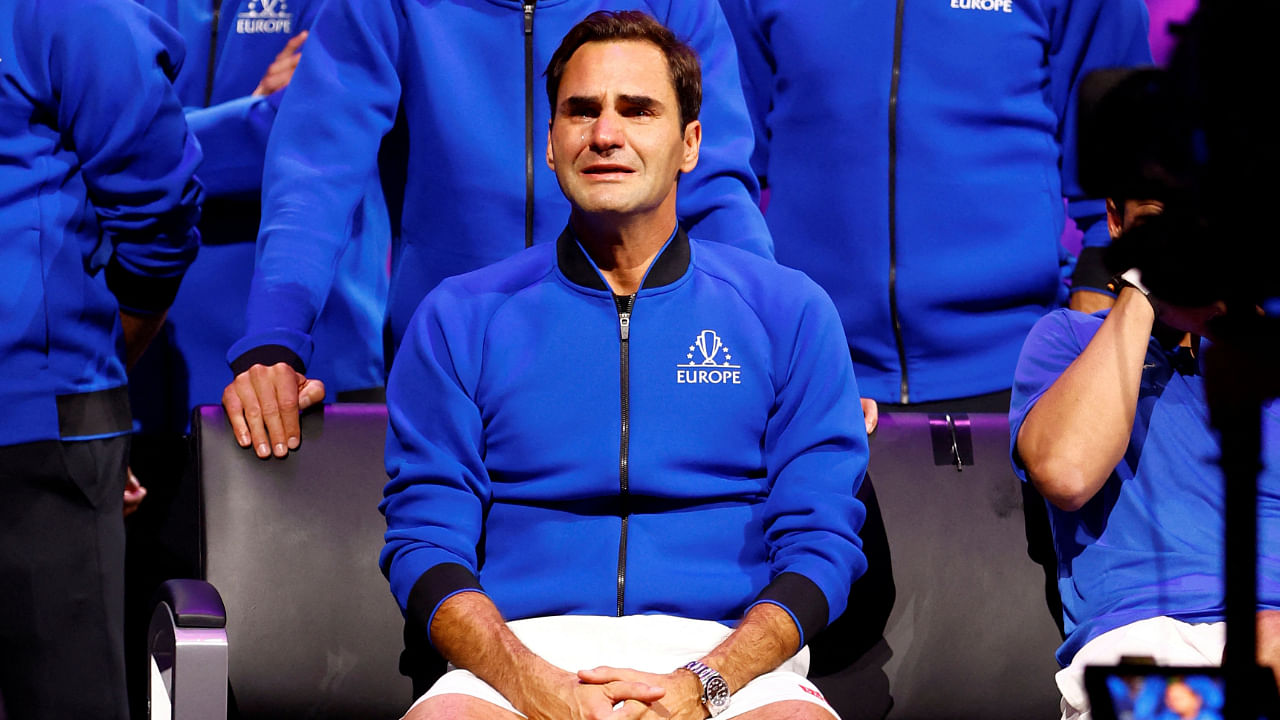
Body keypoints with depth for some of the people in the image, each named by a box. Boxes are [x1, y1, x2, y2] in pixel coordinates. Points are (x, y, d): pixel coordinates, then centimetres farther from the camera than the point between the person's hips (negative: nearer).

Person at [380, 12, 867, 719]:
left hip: (726, 654, 0)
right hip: (524, 650, 0)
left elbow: (820, 543, 6)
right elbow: (425, 542, 6)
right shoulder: (460, 318, 13)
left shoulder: (789, 311, 12)